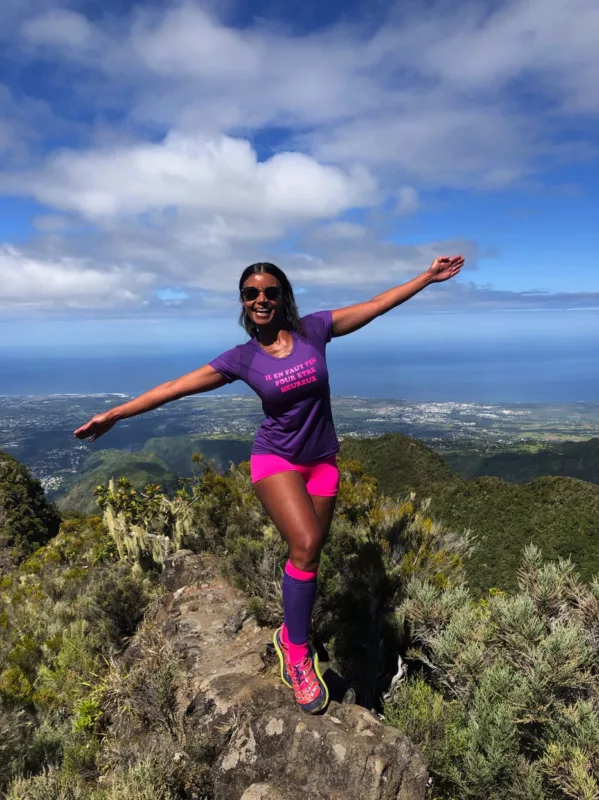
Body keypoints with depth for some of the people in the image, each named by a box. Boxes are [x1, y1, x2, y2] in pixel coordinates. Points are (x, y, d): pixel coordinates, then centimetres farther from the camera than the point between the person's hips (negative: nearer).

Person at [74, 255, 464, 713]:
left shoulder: (314, 329, -6)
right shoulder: (242, 359, -7)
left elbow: (378, 304, -1)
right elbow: (177, 387, -5)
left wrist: (428, 277, 0)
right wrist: (115, 415, -3)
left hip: (322, 460, 3)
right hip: (276, 460, -2)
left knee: (310, 552, 8)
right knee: (305, 545, -19)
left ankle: (294, 634, 29)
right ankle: (296, 652, 1)